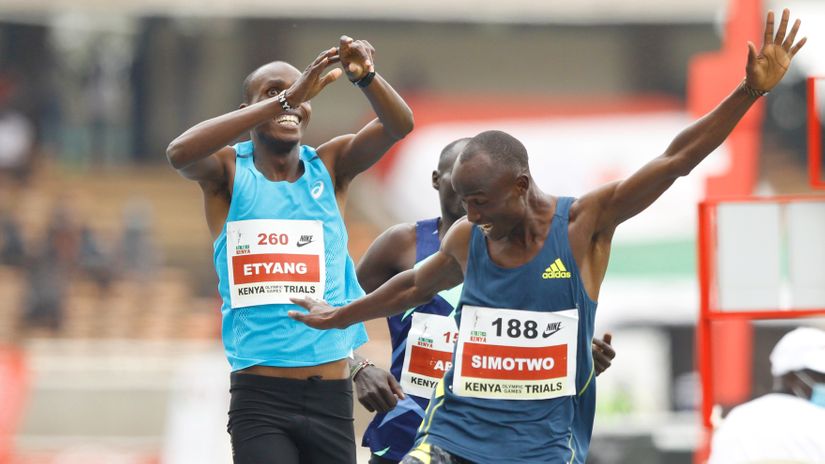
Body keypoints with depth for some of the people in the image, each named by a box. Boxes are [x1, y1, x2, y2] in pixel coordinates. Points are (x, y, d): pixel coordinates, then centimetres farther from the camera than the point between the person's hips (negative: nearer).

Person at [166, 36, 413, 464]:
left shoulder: (330, 166, 8)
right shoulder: (228, 171, 1)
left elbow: (399, 125, -7)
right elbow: (180, 153, -22)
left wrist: (366, 77, -29)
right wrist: (281, 99, -29)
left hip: (331, 397, 3)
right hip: (260, 397, -3)